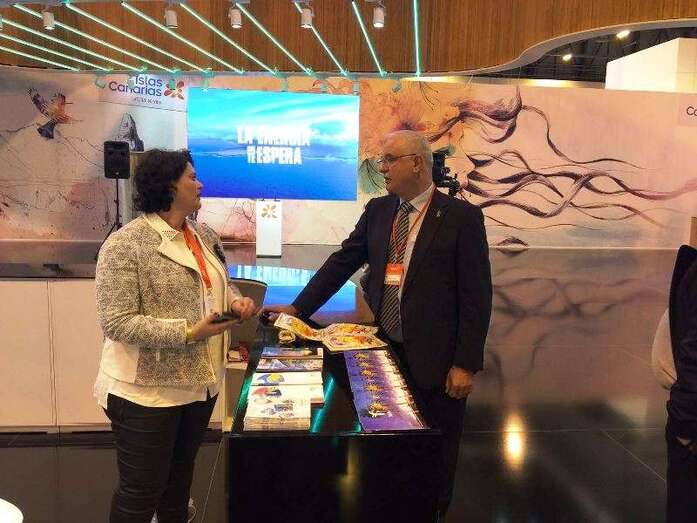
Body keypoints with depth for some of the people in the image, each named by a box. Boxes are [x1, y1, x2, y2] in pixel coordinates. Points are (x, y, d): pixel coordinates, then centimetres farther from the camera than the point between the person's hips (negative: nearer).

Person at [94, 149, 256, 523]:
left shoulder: (205, 236, 4)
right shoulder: (125, 245, -19)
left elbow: (220, 284, 17)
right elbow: (117, 323, -22)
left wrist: (235, 301, -6)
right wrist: (189, 333, -27)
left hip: (201, 381, 7)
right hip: (147, 391, -7)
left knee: (180, 477, 25)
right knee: (141, 491, 9)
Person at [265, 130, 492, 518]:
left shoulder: (461, 216, -10)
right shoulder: (378, 210, 6)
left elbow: (477, 297, -11)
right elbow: (343, 262, 10)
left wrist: (466, 364, -13)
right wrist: (298, 308, 5)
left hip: (434, 360, -4)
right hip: (385, 351, 4)